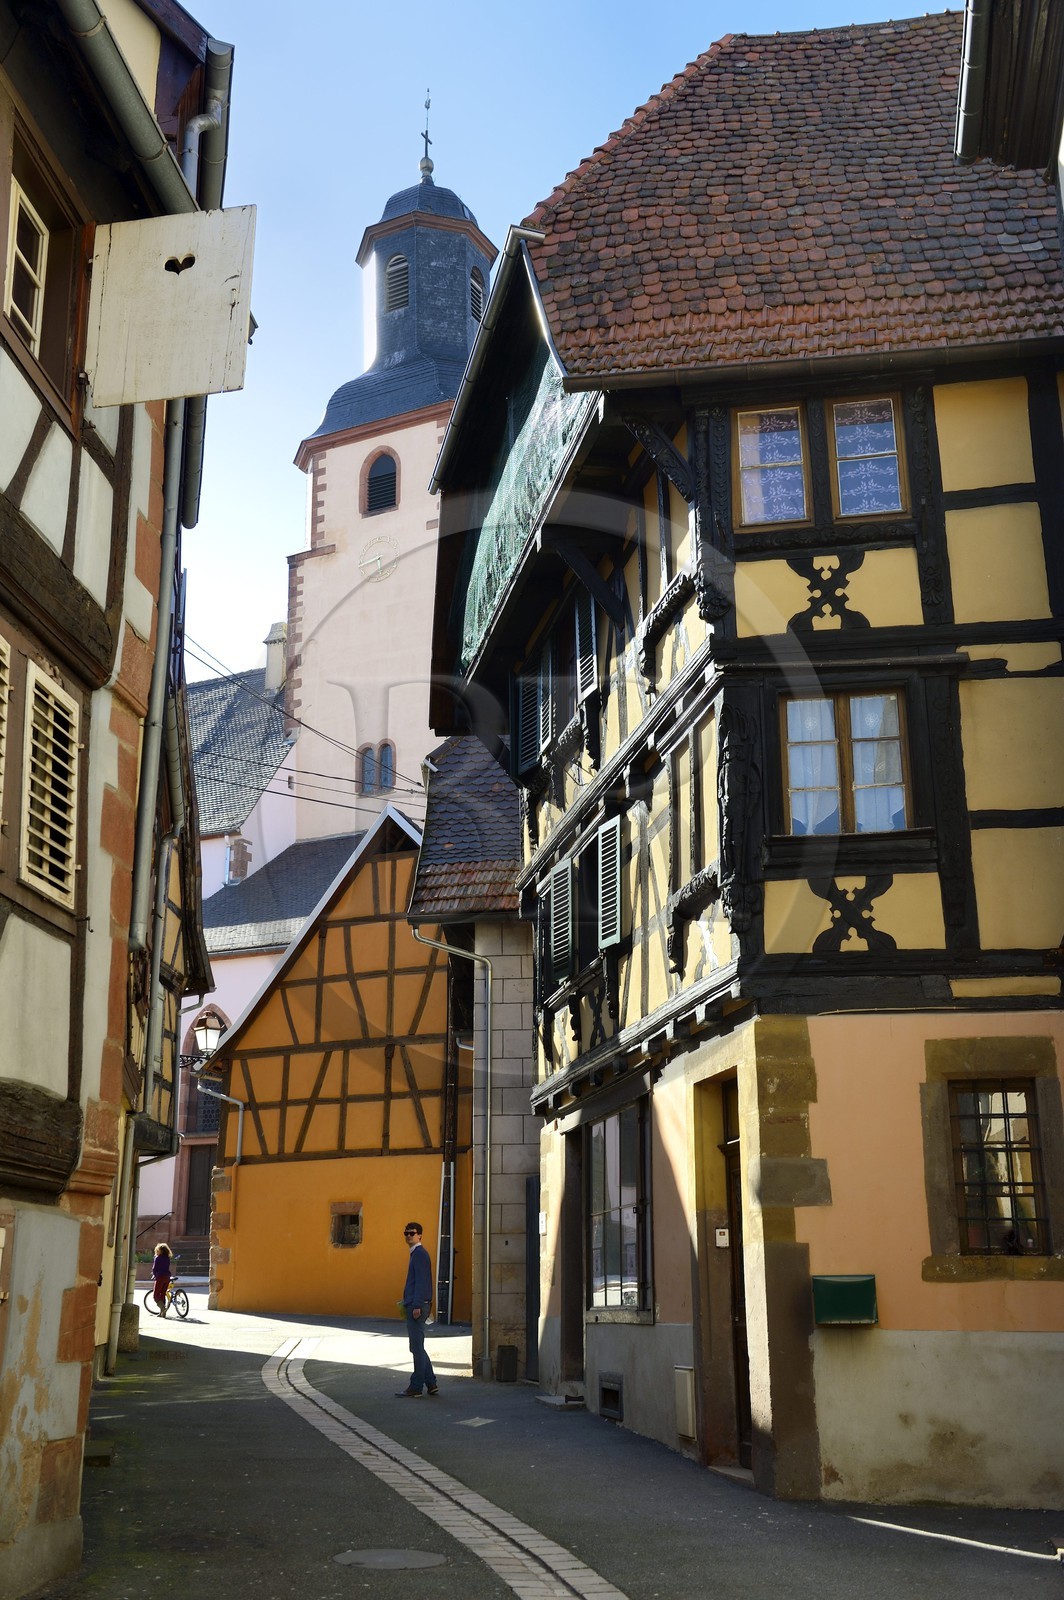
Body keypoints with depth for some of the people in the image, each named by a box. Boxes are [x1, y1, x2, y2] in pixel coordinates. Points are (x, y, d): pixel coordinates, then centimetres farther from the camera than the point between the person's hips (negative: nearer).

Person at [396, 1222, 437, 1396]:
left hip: (417, 1307, -11)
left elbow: (421, 1282, -19)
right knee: (417, 1348, 14)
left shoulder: (420, 1254, -12)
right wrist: (408, 1304, 22)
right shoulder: (416, 1253, 18)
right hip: (414, 1306, 11)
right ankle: (430, 1384, 18)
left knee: (417, 1348, -5)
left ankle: (416, 1387, 0)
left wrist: (417, 1306, -23)